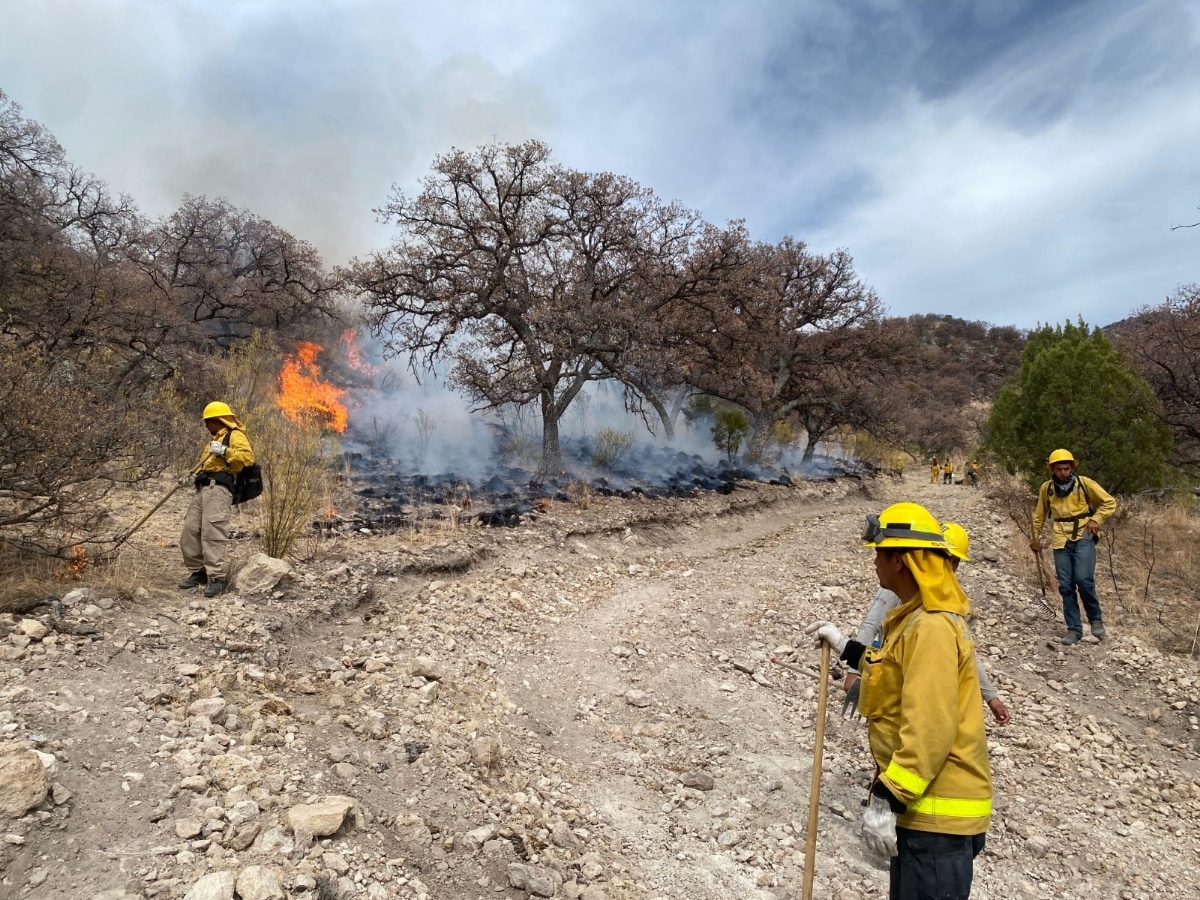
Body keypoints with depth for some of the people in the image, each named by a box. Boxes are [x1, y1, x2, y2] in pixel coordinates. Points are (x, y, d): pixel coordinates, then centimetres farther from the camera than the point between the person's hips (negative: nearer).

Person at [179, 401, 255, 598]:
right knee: (189, 531, 6)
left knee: (212, 532, -15)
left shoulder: (235, 435, 1)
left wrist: (224, 451, -21)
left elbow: (248, 457, -14)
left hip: (218, 488, -10)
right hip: (202, 488, 10)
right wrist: (195, 474, 14)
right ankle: (198, 572, 16)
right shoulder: (213, 439, 30)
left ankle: (216, 578, -15)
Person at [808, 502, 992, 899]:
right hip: (921, 805, 10)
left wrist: (887, 799, -26)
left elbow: (929, 732, -28)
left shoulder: (932, 629, -24)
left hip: (938, 812, -10)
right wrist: (846, 648, 23)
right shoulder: (918, 619, 9)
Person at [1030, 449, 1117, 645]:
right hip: (1061, 541, 3)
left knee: (1084, 580, -16)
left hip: (1083, 538, -3)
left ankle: (1096, 618, 9)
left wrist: (1095, 520, -9)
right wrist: (1036, 537, 21)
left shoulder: (1084, 483, -4)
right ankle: (1074, 629, 11)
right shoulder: (1047, 488, 5)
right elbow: (1039, 514, 18)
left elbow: (1110, 503, 4)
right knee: (1066, 586, 2)